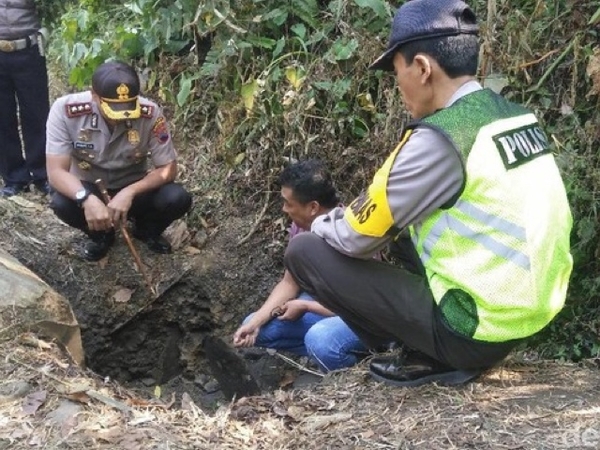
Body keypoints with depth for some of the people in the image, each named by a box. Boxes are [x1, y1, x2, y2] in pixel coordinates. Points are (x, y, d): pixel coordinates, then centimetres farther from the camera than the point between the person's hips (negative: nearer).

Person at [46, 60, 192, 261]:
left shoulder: (150, 113, -24)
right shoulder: (65, 110, -26)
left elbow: (168, 168, -18)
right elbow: (56, 171, -27)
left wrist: (129, 193, -35)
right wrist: (86, 199, -47)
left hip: (133, 189, 1)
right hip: (88, 190, -1)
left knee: (178, 198, -26)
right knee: (61, 203, -33)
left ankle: (146, 229, 10)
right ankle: (101, 235, 2)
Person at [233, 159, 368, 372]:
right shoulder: (301, 226, -6)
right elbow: (289, 283, 3)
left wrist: (304, 306, -16)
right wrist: (255, 322, -9)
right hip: (326, 305, 8)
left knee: (320, 338, -37)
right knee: (257, 329, 0)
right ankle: (327, 353, -1)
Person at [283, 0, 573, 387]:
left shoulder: (438, 138, -20)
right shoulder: (516, 116, 5)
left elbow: (356, 237, -12)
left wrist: (322, 225, 11)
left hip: (478, 329, -8)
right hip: (532, 313, 8)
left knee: (306, 252, -3)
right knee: (402, 224, 27)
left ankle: (428, 359, 4)